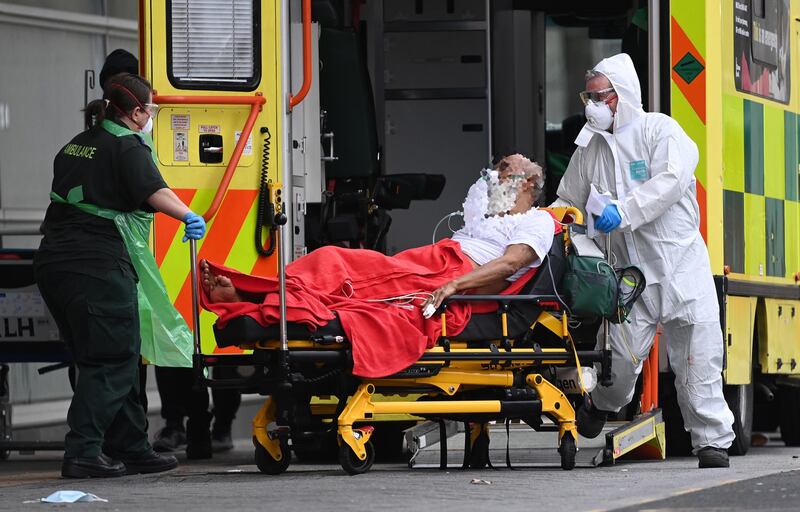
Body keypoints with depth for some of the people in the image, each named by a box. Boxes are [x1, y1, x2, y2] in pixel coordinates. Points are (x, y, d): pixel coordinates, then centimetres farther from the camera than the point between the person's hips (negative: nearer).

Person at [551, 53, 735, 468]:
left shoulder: (661, 130, -1)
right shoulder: (590, 149, 15)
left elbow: (671, 182, -16)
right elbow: (568, 201, 24)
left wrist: (623, 211, -24)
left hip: (681, 261, -3)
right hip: (631, 268, 3)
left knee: (696, 355, -7)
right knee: (624, 350, -8)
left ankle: (712, 440, -2)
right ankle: (603, 404, 23)